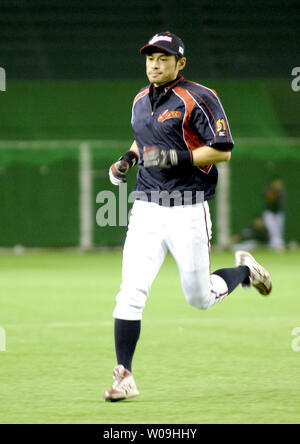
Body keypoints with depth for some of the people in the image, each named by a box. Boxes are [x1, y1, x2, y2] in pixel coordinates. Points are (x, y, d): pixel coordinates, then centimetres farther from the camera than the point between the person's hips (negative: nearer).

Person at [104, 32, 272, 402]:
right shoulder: (141, 101, 12)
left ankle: (245, 271, 36)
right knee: (131, 291, -9)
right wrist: (128, 158, 10)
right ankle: (124, 376, -5)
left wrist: (177, 157, -21)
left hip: (187, 210, -5)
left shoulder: (197, 99, -9)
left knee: (199, 298, 5)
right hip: (147, 208, 5)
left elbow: (222, 150, -12)